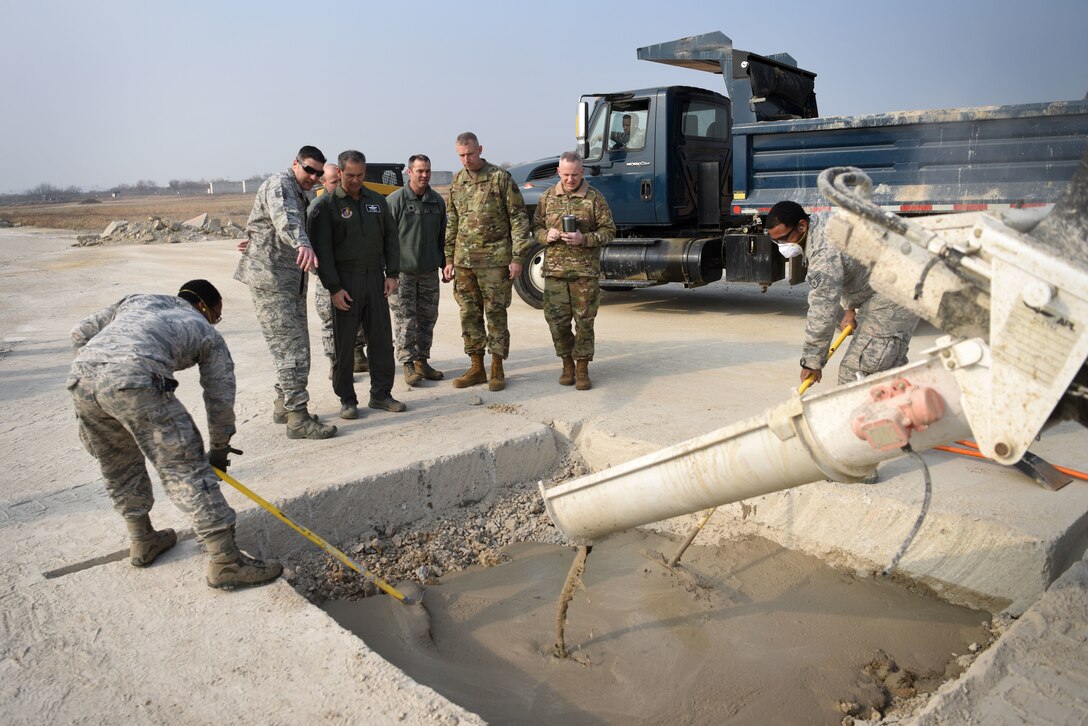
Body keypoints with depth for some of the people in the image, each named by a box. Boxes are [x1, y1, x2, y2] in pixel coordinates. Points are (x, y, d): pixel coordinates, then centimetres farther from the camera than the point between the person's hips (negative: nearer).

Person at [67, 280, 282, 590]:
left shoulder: (136, 300, 36)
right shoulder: (207, 334, 25)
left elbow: (80, 334, 30)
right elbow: (220, 398, 25)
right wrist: (220, 448, 36)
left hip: (81, 373, 6)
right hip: (136, 381, -6)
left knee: (117, 463, 24)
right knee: (185, 466, -1)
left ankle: (142, 541, 38)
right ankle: (225, 560, -1)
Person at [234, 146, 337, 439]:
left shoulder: (301, 195, 20)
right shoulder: (279, 184, -12)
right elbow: (285, 219, -33)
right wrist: (302, 244, -50)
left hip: (292, 282, 10)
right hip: (270, 279, -10)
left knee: (295, 347, 13)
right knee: (291, 349, -11)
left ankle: (284, 404, 25)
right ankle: (298, 418, -9)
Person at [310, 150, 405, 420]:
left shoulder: (377, 201, 11)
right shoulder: (326, 205, -3)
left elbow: (391, 238, 14)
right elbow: (322, 249, -7)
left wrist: (392, 274, 4)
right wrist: (333, 288, -13)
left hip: (375, 278, 4)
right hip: (345, 282, -4)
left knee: (382, 339, 7)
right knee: (344, 344, 1)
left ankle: (381, 394, 18)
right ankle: (347, 399, 11)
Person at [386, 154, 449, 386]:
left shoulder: (438, 201, 9)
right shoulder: (396, 200, -6)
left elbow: (442, 237, 16)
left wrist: (445, 265, 13)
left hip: (429, 271, 5)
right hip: (402, 272, -5)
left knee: (427, 319, 9)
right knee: (405, 320, -3)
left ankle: (422, 361, 19)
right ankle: (408, 364, 4)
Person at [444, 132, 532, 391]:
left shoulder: (500, 178, -5)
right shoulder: (457, 182, 11)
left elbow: (518, 219, -6)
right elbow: (451, 224, 17)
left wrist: (518, 257, -11)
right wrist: (449, 259, 13)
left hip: (495, 259, -5)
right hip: (464, 260, 5)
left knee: (496, 313, 1)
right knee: (469, 314, 8)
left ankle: (497, 369, 10)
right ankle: (476, 367, 18)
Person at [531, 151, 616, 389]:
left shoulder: (595, 198, -1)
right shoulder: (548, 197, 9)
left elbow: (608, 230, -2)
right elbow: (536, 227, 14)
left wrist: (584, 239, -17)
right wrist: (546, 235, -8)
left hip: (585, 270, -2)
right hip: (555, 269, 3)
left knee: (584, 321, 2)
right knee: (556, 320, 3)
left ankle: (582, 369, 14)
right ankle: (567, 365, 22)